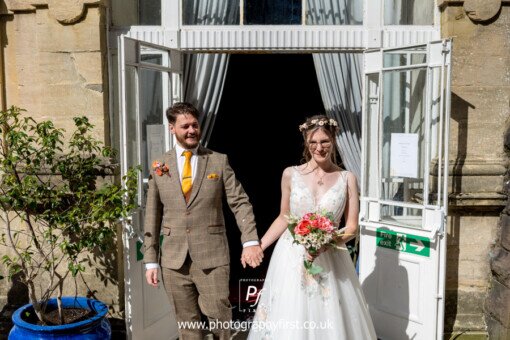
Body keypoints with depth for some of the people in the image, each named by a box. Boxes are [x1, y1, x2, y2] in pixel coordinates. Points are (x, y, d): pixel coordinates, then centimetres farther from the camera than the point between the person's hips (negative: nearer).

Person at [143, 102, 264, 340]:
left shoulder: (219, 161, 2)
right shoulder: (159, 167, 6)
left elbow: (240, 203, -2)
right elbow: (152, 217, 8)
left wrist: (250, 241, -16)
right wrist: (151, 260, 5)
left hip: (212, 257, -2)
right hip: (173, 260, 2)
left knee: (220, 319, 2)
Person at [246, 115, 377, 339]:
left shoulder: (347, 179, -1)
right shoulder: (290, 174, -1)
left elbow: (352, 227, -2)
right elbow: (284, 218, 9)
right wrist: (258, 246, 4)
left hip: (330, 259, 0)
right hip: (291, 258, 0)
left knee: (331, 321, 7)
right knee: (289, 322, 5)